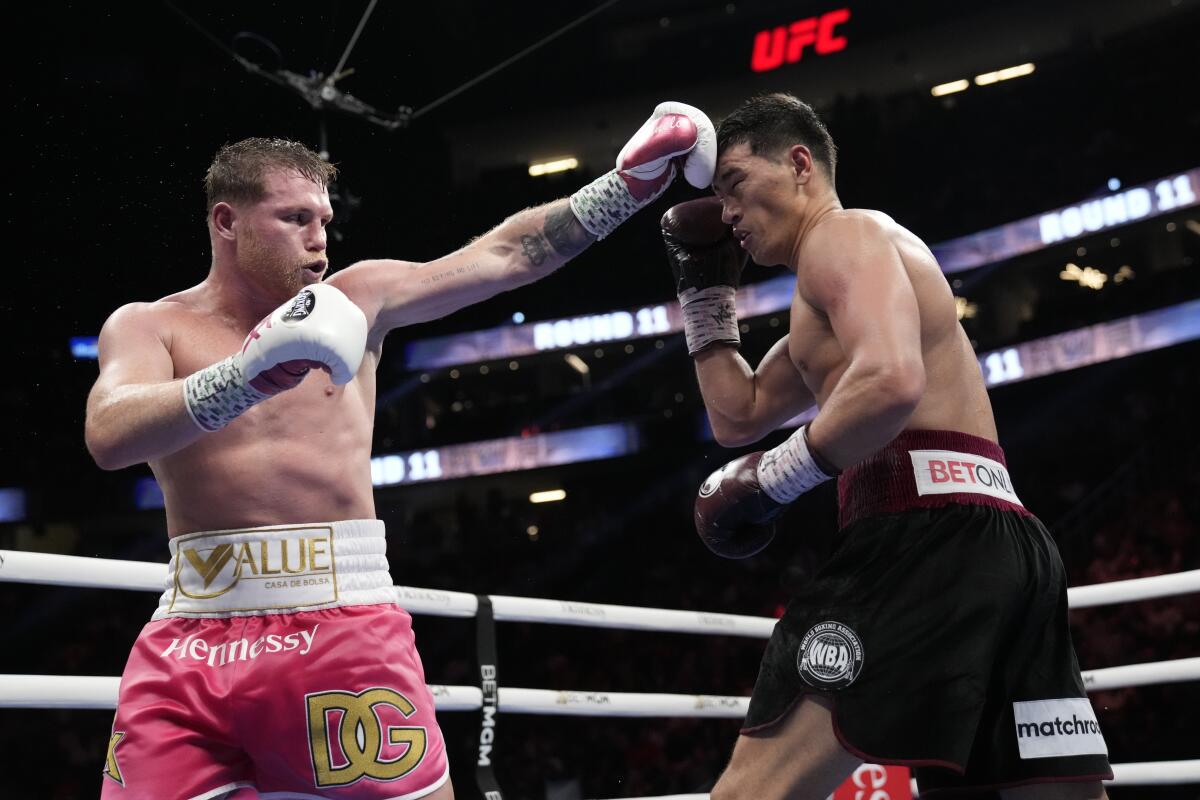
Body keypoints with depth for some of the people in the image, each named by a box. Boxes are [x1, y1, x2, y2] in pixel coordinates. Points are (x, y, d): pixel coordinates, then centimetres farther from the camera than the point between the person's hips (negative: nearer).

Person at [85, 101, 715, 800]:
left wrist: (632, 180, 4)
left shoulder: (355, 298, 11)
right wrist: (248, 374, -29)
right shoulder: (148, 326, 5)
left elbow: (505, 255, 9)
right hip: (189, 637, 0)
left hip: (342, 624, 1)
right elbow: (109, 437, -15)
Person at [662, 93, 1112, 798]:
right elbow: (739, 418, 35)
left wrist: (771, 480, -10)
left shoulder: (843, 234, 1)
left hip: (924, 527, -11)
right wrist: (704, 288, 33)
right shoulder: (832, 297, 32)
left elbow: (891, 382, -19)